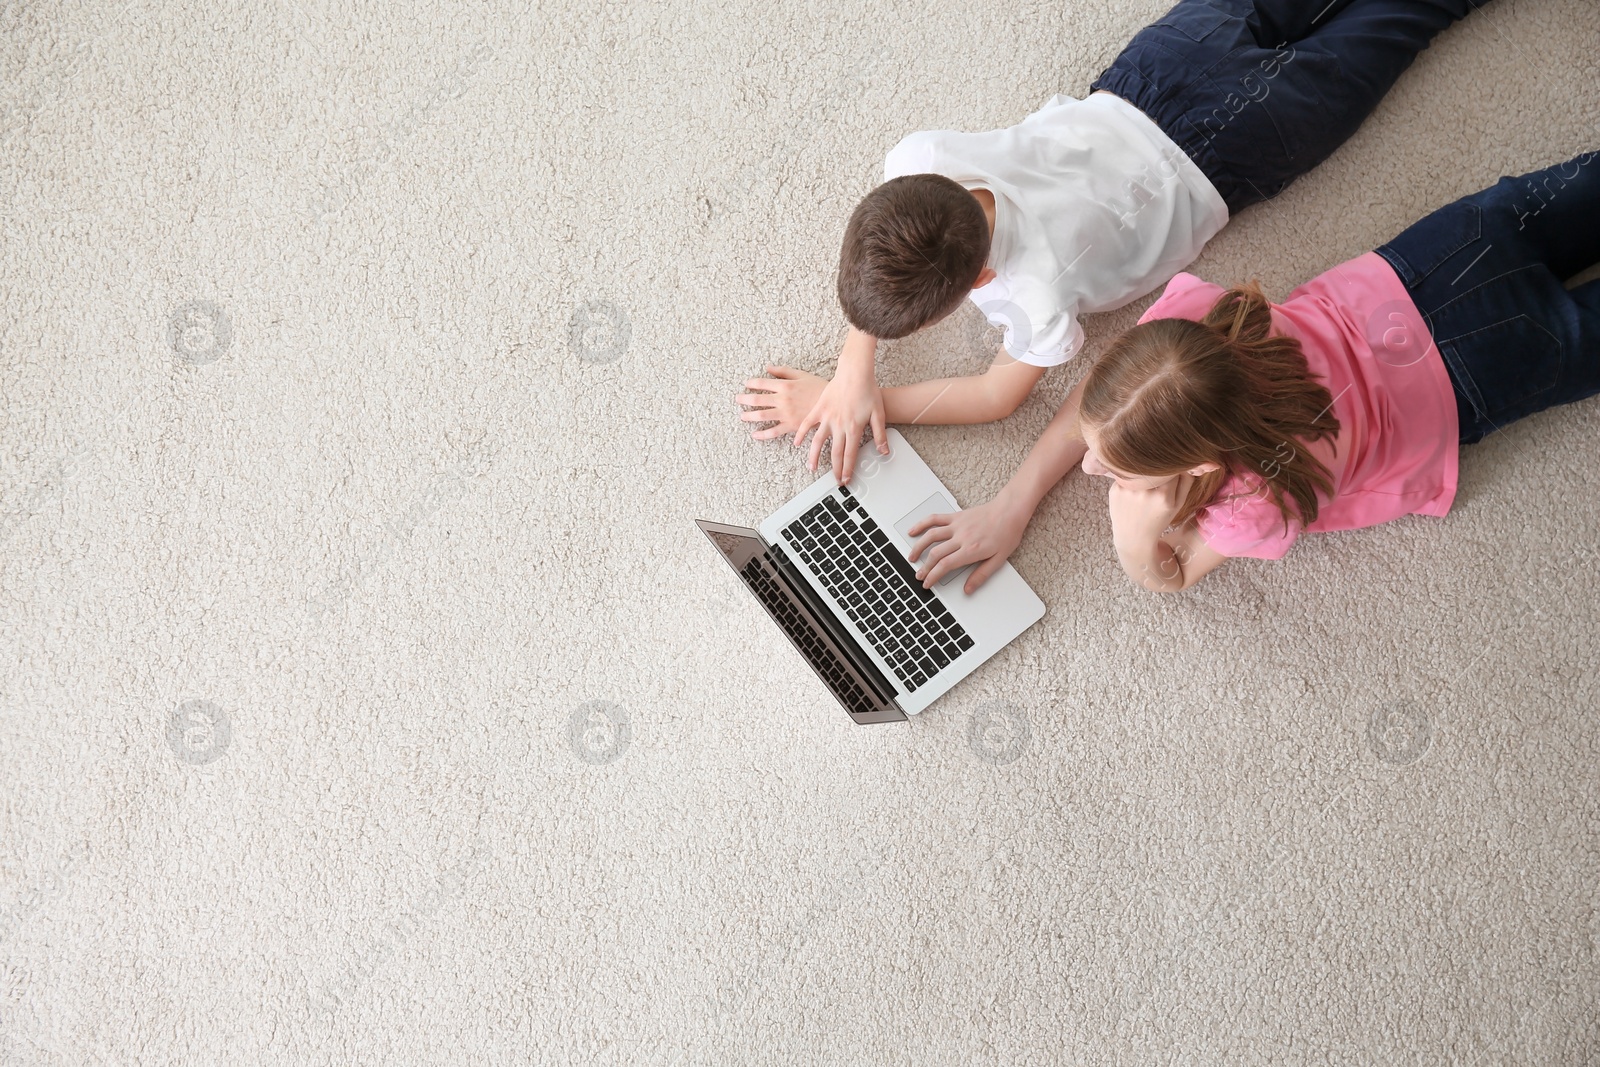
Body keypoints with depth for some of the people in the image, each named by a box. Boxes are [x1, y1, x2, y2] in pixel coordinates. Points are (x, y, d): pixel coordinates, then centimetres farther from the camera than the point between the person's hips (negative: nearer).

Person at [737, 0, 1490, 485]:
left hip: (1207, 159, -4)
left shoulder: (1037, 291, -47)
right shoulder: (918, 161, -35)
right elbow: (872, 255, -15)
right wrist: (854, 373, -28)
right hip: (1128, 92, 4)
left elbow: (999, 395, -27)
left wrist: (839, 399, -31)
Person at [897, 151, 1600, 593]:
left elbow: (1164, 578, -25)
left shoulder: (1259, 504, -46)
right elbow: (1092, 401, -18)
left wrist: (1138, 515, -48)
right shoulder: (1191, 315, -38)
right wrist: (1011, 506, -26)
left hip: (1477, 371, -3)